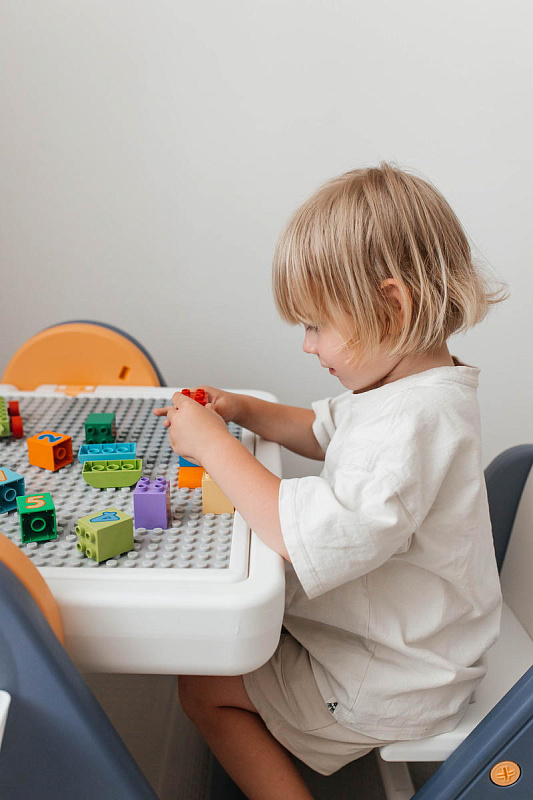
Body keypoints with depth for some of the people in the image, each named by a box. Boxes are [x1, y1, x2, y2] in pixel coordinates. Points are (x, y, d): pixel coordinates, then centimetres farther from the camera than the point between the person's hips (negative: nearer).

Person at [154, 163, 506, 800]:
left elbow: (310, 539, -39)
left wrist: (212, 444, -28)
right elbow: (325, 432, 16)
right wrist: (244, 410, 1)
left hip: (395, 682, -9)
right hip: (381, 626, 10)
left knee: (201, 685, -1)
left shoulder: (415, 420, -34)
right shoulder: (402, 384, -1)